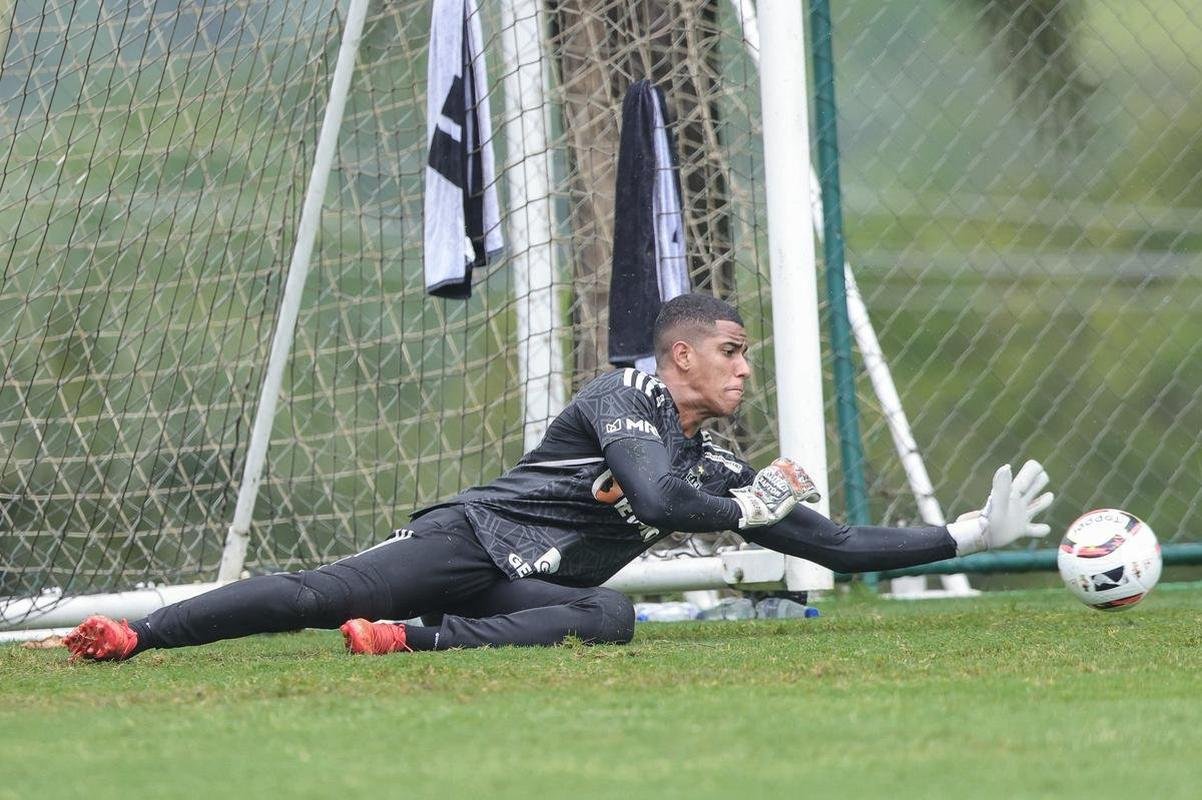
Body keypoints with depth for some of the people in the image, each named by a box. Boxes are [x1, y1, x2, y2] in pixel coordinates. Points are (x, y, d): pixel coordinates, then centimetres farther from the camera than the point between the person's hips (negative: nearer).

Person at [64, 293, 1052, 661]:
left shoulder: (717, 466, 20)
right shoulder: (626, 395, -2)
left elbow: (840, 546, 21)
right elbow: (657, 499, -20)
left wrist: (968, 535, 17)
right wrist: (750, 509, -3)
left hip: (528, 592, 6)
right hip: (468, 538, -6)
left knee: (611, 615, -28)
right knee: (323, 593, -27)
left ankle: (422, 640, -34)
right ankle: (131, 636, -31)